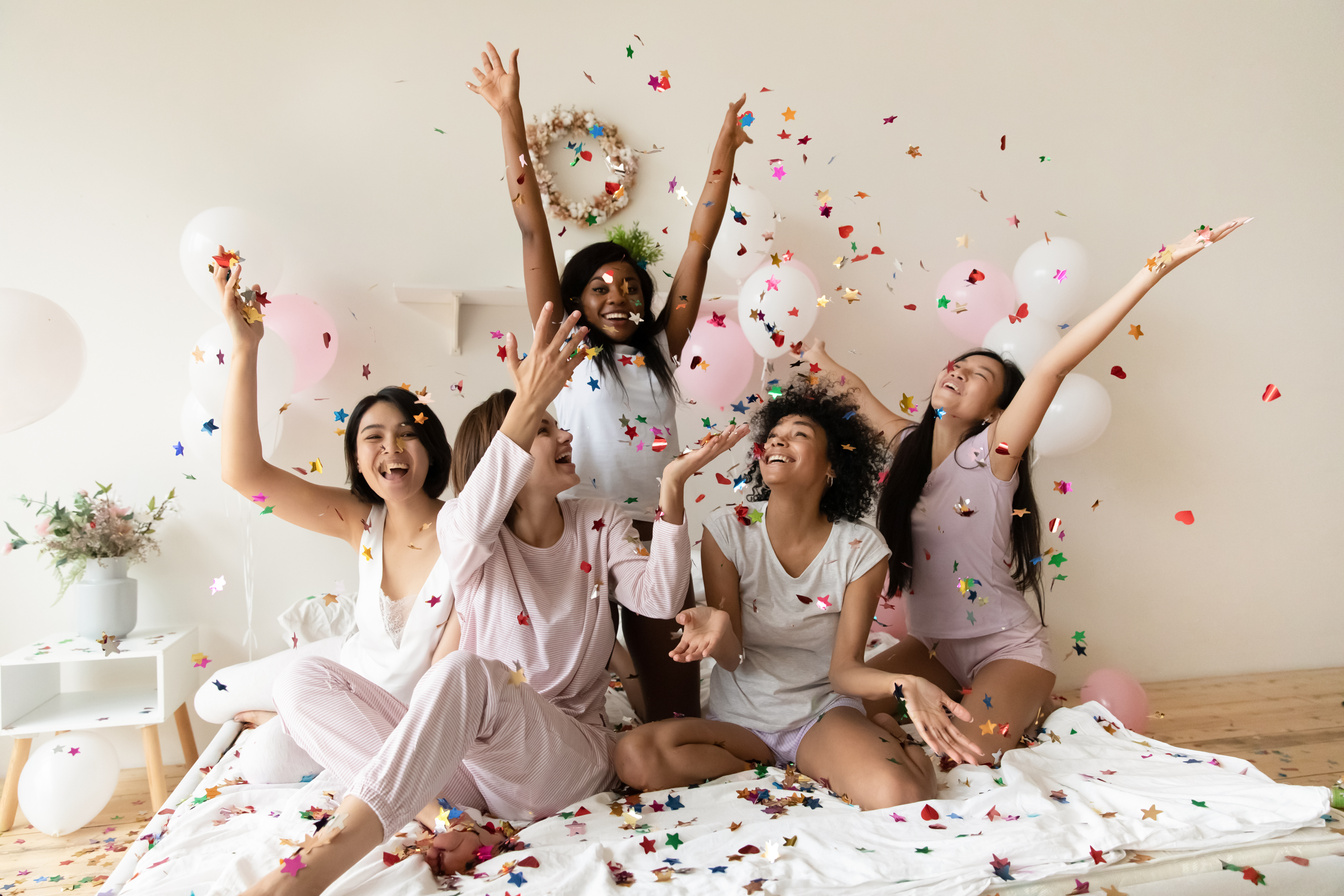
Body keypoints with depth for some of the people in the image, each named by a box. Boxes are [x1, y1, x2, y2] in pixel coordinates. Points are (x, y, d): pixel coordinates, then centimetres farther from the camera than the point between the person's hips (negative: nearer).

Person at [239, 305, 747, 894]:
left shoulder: (601, 523, 9)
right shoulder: (464, 528, 3)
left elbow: (657, 598, -9)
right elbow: (471, 527, -25)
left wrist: (672, 487, -19)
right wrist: (527, 407, -37)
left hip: (571, 753, -2)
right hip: (467, 756, 2)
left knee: (465, 672, -36)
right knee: (305, 680, -16)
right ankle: (447, 818, -30)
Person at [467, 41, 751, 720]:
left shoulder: (661, 348, 12)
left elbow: (698, 249, 11)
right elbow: (532, 230, 1)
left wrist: (724, 153, 11)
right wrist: (509, 115, 0)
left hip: (656, 533, 3)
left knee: (676, 710, 6)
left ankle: (618, 661, 30)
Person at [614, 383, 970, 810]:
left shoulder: (861, 549, -9)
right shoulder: (727, 529, -9)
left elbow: (843, 669, -9)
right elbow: (731, 659, -9)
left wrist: (904, 684, -31)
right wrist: (718, 628, -35)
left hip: (825, 714, -2)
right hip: (739, 717, 3)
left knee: (897, 793, -35)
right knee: (635, 756, -28)